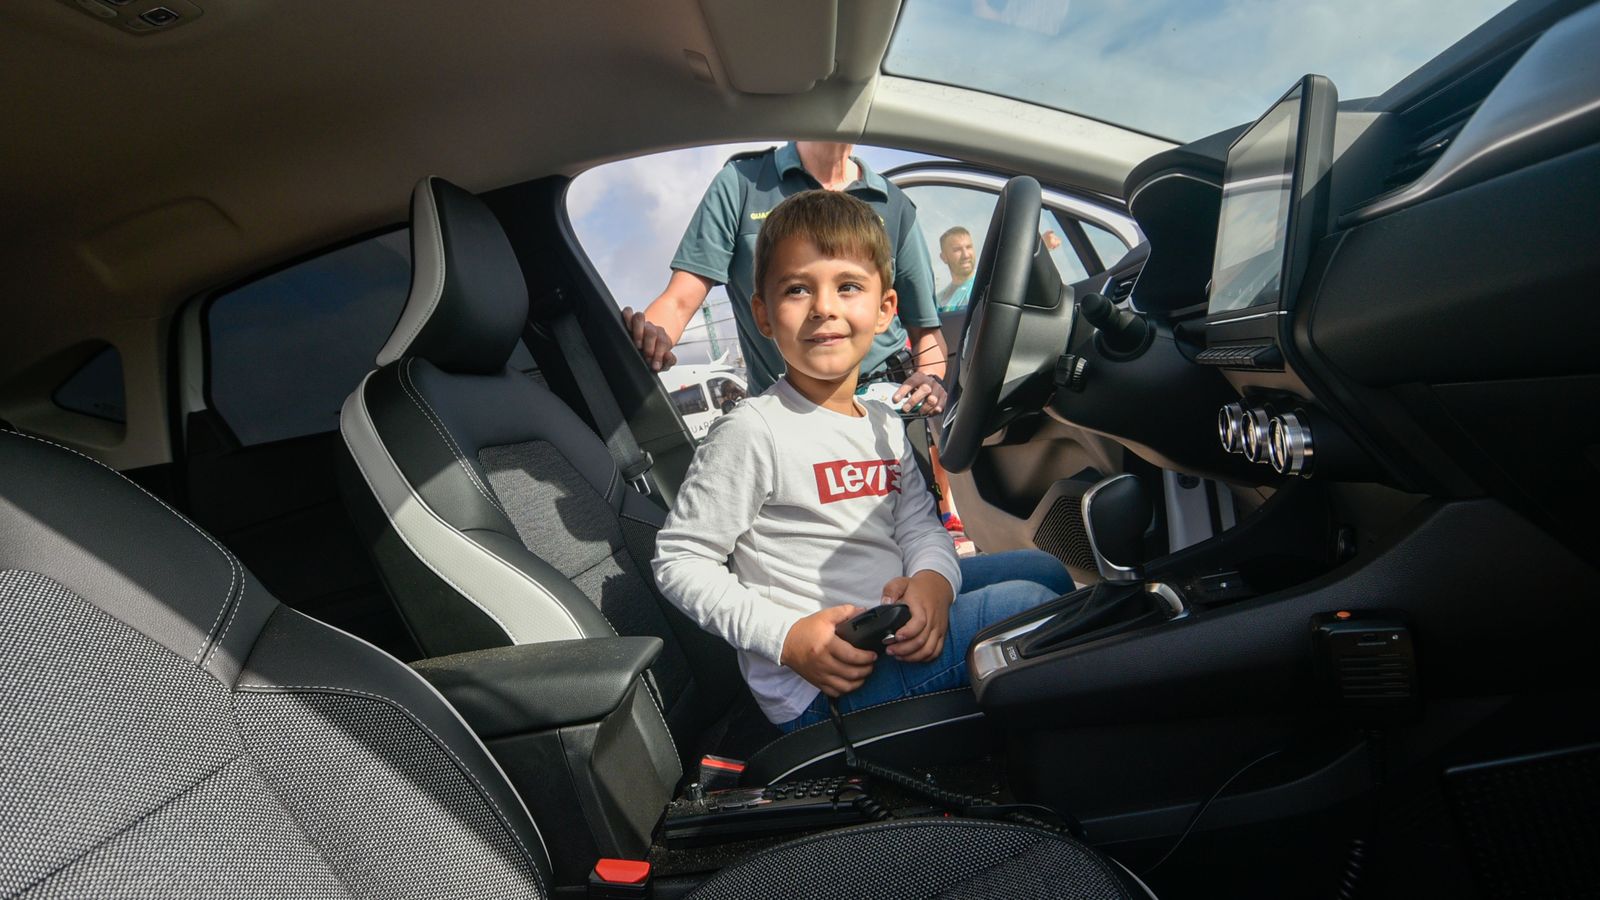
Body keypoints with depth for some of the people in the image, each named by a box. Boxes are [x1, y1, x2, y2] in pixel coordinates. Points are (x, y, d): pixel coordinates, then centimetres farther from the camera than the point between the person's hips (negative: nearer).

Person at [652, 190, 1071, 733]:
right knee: (1021, 603, -18)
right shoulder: (753, 432, -16)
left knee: (1038, 569, 13)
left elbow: (919, 522, 10)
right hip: (816, 692, -8)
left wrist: (933, 578, -15)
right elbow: (678, 561, -14)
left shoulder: (884, 424, 10)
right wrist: (788, 637, -24)